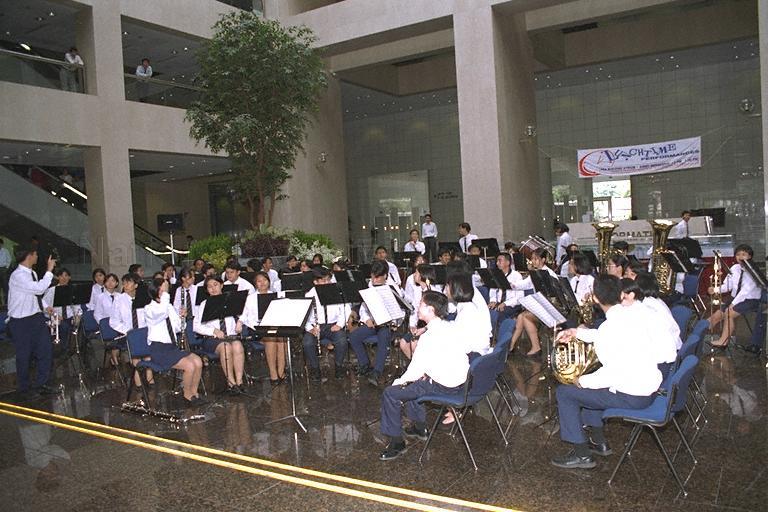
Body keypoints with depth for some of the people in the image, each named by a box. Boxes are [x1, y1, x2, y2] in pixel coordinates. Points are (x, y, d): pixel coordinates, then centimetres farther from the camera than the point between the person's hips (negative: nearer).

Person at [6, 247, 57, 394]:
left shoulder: (32, 273, 8)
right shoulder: (17, 275, -19)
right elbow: (39, 289, -28)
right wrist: (49, 270, -23)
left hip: (37, 318, 7)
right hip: (21, 322, -7)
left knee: (46, 350, 6)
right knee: (24, 355, 6)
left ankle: (41, 383, 18)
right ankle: (23, 387, 24)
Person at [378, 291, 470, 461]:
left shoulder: (429, 337, -22)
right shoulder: (451, 328, 4)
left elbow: (416, 371, -19)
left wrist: (400, 381, -1)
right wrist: (425, 372, 11)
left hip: (442, 386, -9)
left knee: (390, 394, -3)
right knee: (411, 382, 30)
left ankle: (396, 442, 8)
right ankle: (419, 427, 38)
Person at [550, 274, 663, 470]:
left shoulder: (610, 327, -25)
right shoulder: (633, 313, 2)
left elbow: (614, 373, -26)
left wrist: (583, 381, -11)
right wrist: (577, 332, 16)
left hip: (633, 396, -9)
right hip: (650, 386, 9)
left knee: (564, 392, 0)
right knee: (590, 382, 28)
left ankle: (581, 455, 8)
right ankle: (598, 441, 33)